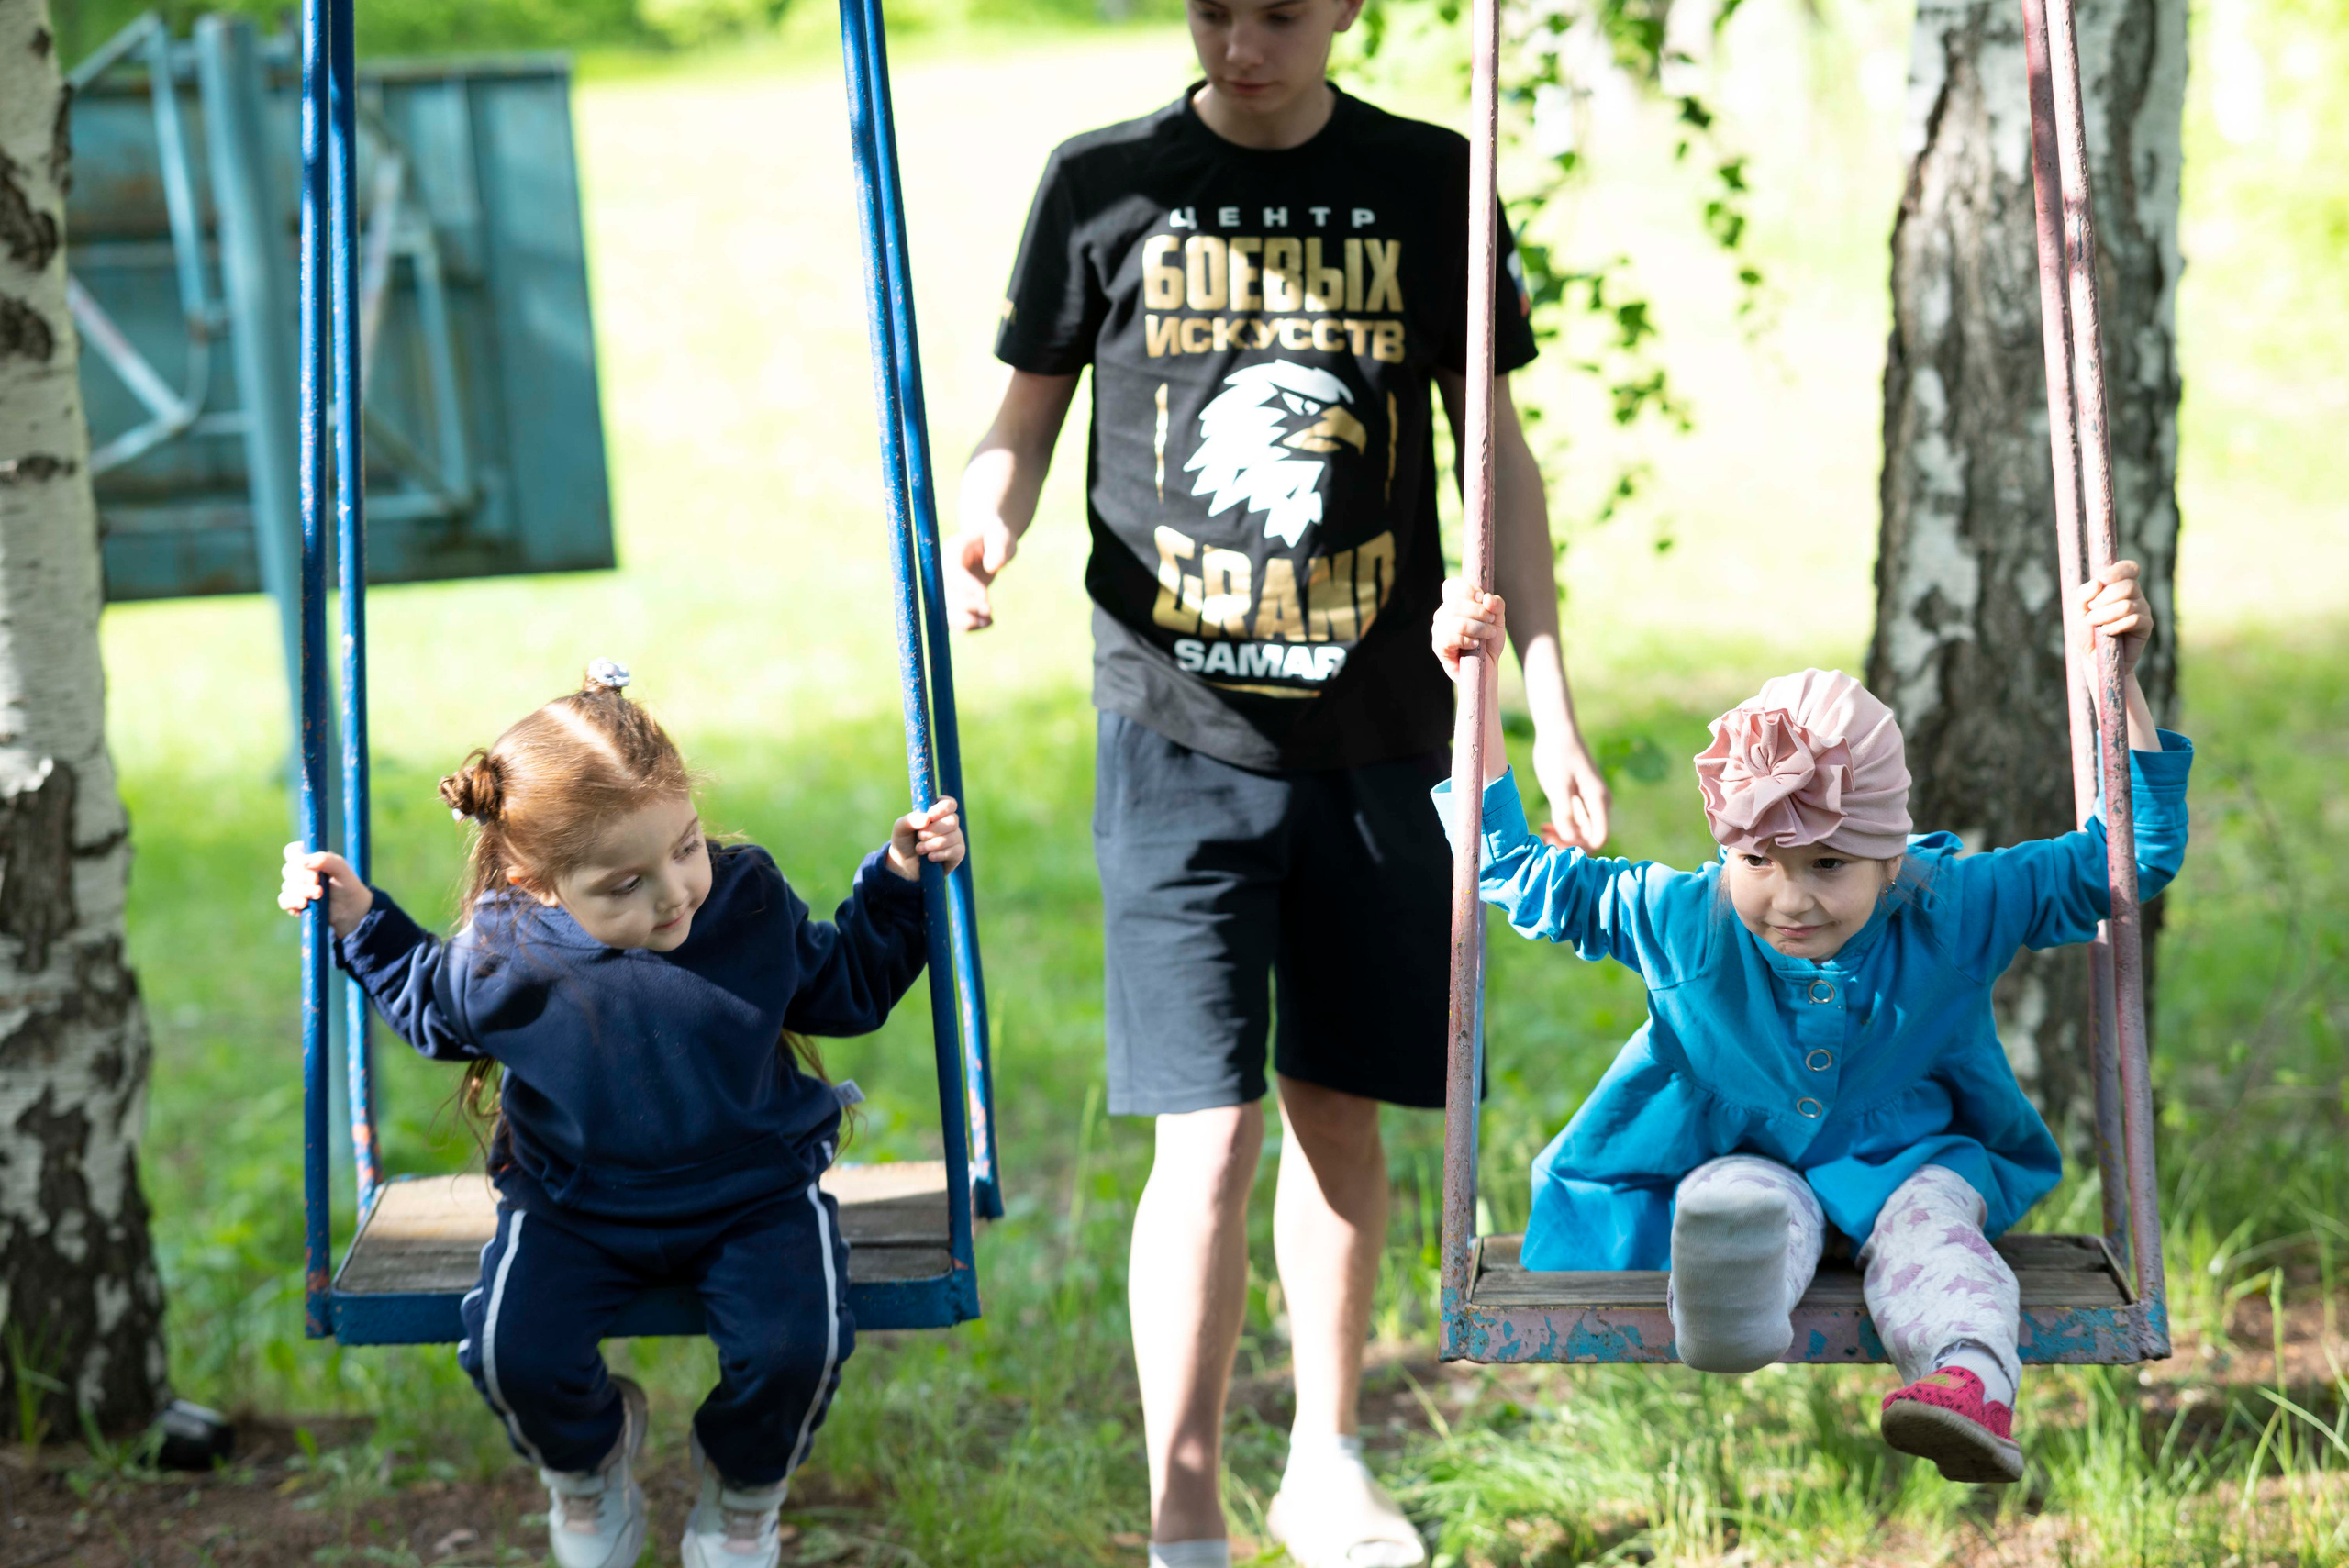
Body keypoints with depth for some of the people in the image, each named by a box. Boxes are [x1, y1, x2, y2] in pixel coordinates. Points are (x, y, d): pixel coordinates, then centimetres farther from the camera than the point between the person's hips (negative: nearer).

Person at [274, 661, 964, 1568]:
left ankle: (743, 1489, 12)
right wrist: (361, 924, -2)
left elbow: (846, 990, 8)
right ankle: (588, 1459, 15)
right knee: (515, 1355, -25)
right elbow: (432, 1013, 11)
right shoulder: (502, 955, -14)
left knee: (793, 1350, -26)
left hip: (753, 1196, 0)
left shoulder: (749, 903, -11)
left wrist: (897, 883, -3)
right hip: (574, 1211, 0)